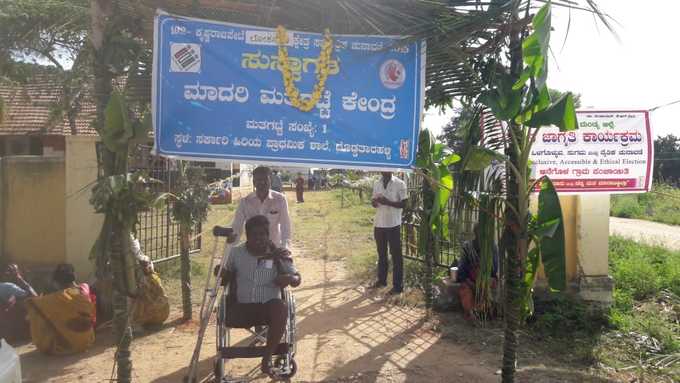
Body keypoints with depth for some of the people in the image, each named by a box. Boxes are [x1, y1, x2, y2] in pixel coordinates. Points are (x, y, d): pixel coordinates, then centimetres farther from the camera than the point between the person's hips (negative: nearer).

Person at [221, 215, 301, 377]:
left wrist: (289, 278, -22)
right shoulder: (236, 252, 4)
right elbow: (228, 274, 21)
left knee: (280, 307, -35)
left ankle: (267, 356, -19)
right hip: (243, 308, 2)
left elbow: (297, 279, 0)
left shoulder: (278, 255, -1)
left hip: (269, 307, -1)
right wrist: (221, 273, -2)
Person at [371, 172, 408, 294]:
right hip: (379, 224, 5)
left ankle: (398, 285, 8)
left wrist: (388, 202, -22)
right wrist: (374, 201, -12)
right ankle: (381, 279, 31)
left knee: (396, 255, 1)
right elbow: (374, 203, 12)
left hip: (393, 225, -5)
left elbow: (403, 204, -9)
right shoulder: (376, 184, 8)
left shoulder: (400, 184, -8)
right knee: (381, 253, 16)